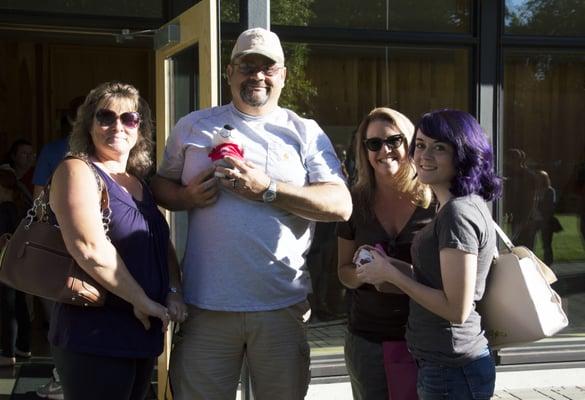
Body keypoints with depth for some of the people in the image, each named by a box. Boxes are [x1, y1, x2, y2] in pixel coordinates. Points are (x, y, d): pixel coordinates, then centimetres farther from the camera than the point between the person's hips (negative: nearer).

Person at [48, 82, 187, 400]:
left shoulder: (139, 183, 14)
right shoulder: (77, 171, -10)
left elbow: (163, 242, 17)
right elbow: (91, 249, -22)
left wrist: (174, 291, -2)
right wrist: (142, 301, -15)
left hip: (143, 333, 8)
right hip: (94, 337, -8)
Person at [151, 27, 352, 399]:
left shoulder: (306, 132, 3)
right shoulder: (194, 127, 8)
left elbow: (341, 205, -6)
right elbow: (161, 185, 15)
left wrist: (267, 188, -16)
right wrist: (186, 197, -8)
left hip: (283, 303, 0)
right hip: (207, 303, 0)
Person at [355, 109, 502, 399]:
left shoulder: (458, 213, -20)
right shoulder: (471, 205, 10)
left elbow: (457, 309, -22)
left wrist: (392, 274, -15)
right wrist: (393, 267, 8)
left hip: (451, 370, -9)